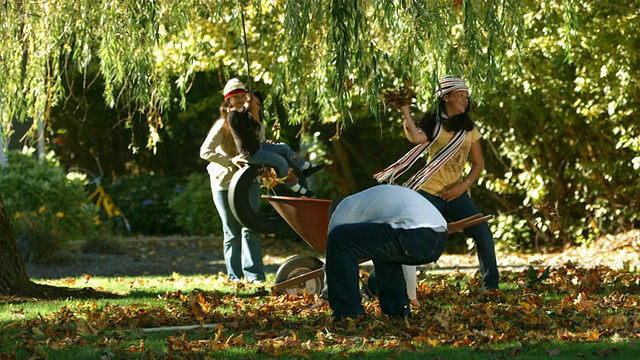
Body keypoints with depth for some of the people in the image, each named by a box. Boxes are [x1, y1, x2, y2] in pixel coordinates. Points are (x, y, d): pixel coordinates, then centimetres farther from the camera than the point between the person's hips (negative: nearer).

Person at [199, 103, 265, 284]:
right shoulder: (222, 126, -14)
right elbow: (205, 151, -18)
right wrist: (231, 161, -26)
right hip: (224, 182, -2)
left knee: (250, 228, -11)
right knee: (231, 232, 5)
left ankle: (254, 274, -11)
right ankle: (234, 276, 12)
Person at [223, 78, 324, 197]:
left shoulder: (243, 110, 4)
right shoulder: (233, 116, -26)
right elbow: (254, 126, -27)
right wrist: (253, 108, -20)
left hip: (257, 145, 10)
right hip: (250, 153, -10)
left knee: (284, 148, 17)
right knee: (280, 161, -9)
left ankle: (307, 168, 31)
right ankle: (296, 189, 2)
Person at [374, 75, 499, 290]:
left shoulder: (469, 129, 8)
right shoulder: (432, 123, -3)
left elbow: (478, 163, 9)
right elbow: (415, 137, -26)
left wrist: (464, 185, -6)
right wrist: (404, 109, -30)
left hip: (456, 194, 4)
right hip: (429, 193, -4)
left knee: (484, 234, -6)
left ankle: (491, 285, 5)